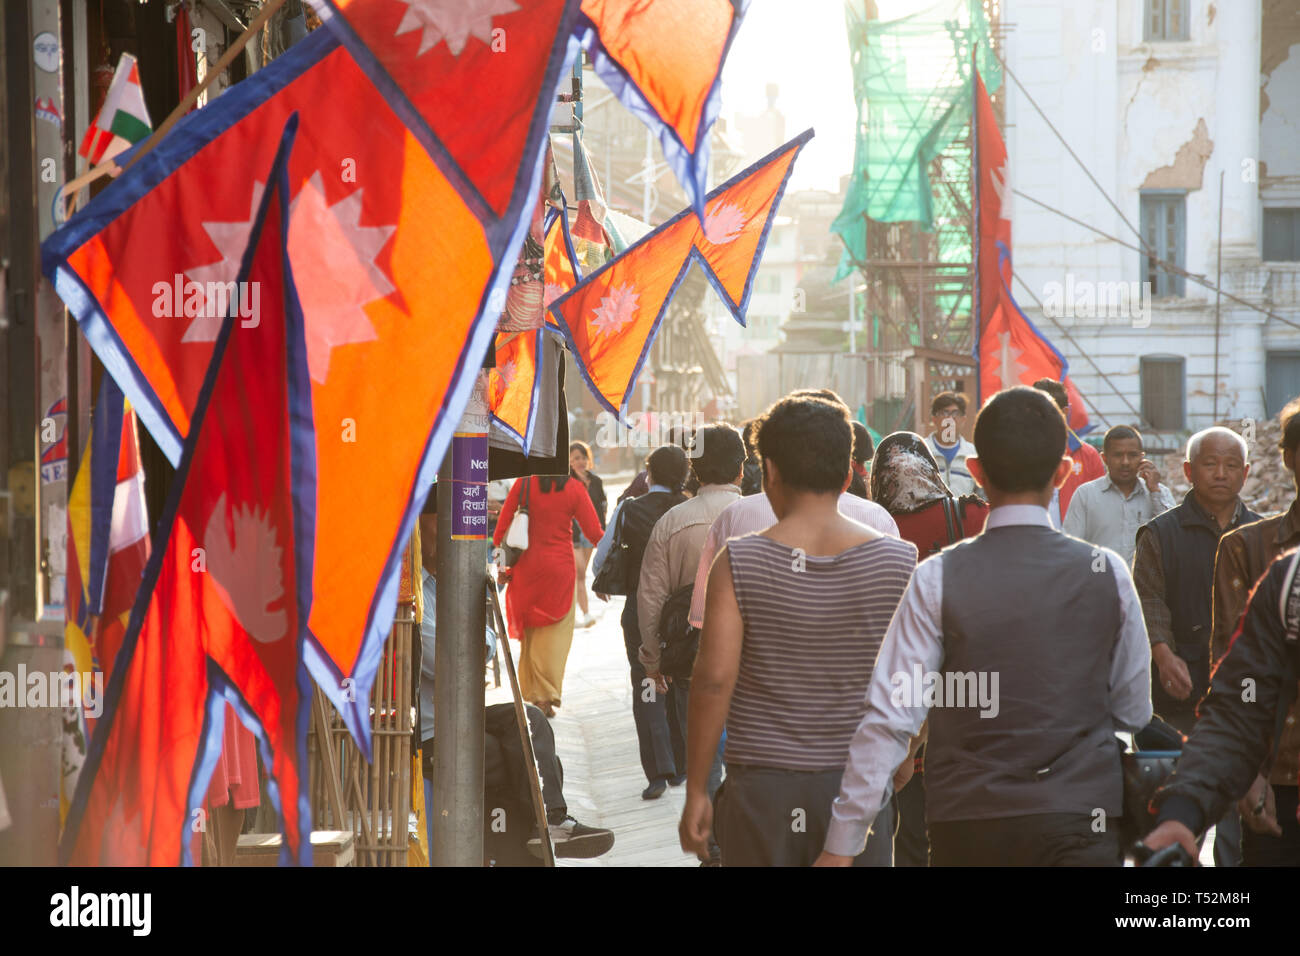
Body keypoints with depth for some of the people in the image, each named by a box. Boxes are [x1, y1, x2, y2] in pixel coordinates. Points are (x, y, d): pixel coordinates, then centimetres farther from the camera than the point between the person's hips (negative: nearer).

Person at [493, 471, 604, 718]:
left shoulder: (523, 484, -4)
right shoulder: (574, 489, -7)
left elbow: (503, 524, -3)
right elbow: (593, 532, -5)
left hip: (526, 567, 2)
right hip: (560, 567, -2)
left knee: (529, 632, 14)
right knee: (555, 632, 3)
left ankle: (532, 694, 16)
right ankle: (547, 695, -8)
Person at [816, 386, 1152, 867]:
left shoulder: (938, 578, -7)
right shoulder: (1107, 573, -3)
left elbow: (890, 716, -10)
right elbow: (1133, 712, 6)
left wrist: (842, 844, -5)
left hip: (967, 826, 0)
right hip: (1081, 818, 0)